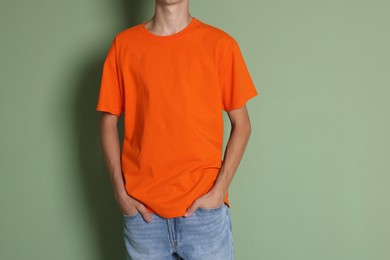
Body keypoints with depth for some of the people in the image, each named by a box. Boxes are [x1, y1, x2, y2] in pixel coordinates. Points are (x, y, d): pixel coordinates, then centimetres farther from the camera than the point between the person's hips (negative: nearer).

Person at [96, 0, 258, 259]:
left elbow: (241, 124, 1)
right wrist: (121, 192, -2)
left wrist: (219, 190, -7)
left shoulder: (220, 43, -2)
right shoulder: (123, 44, 2)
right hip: (142, 210, 1)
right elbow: (108, 121, 6)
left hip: (204, 208, -1)